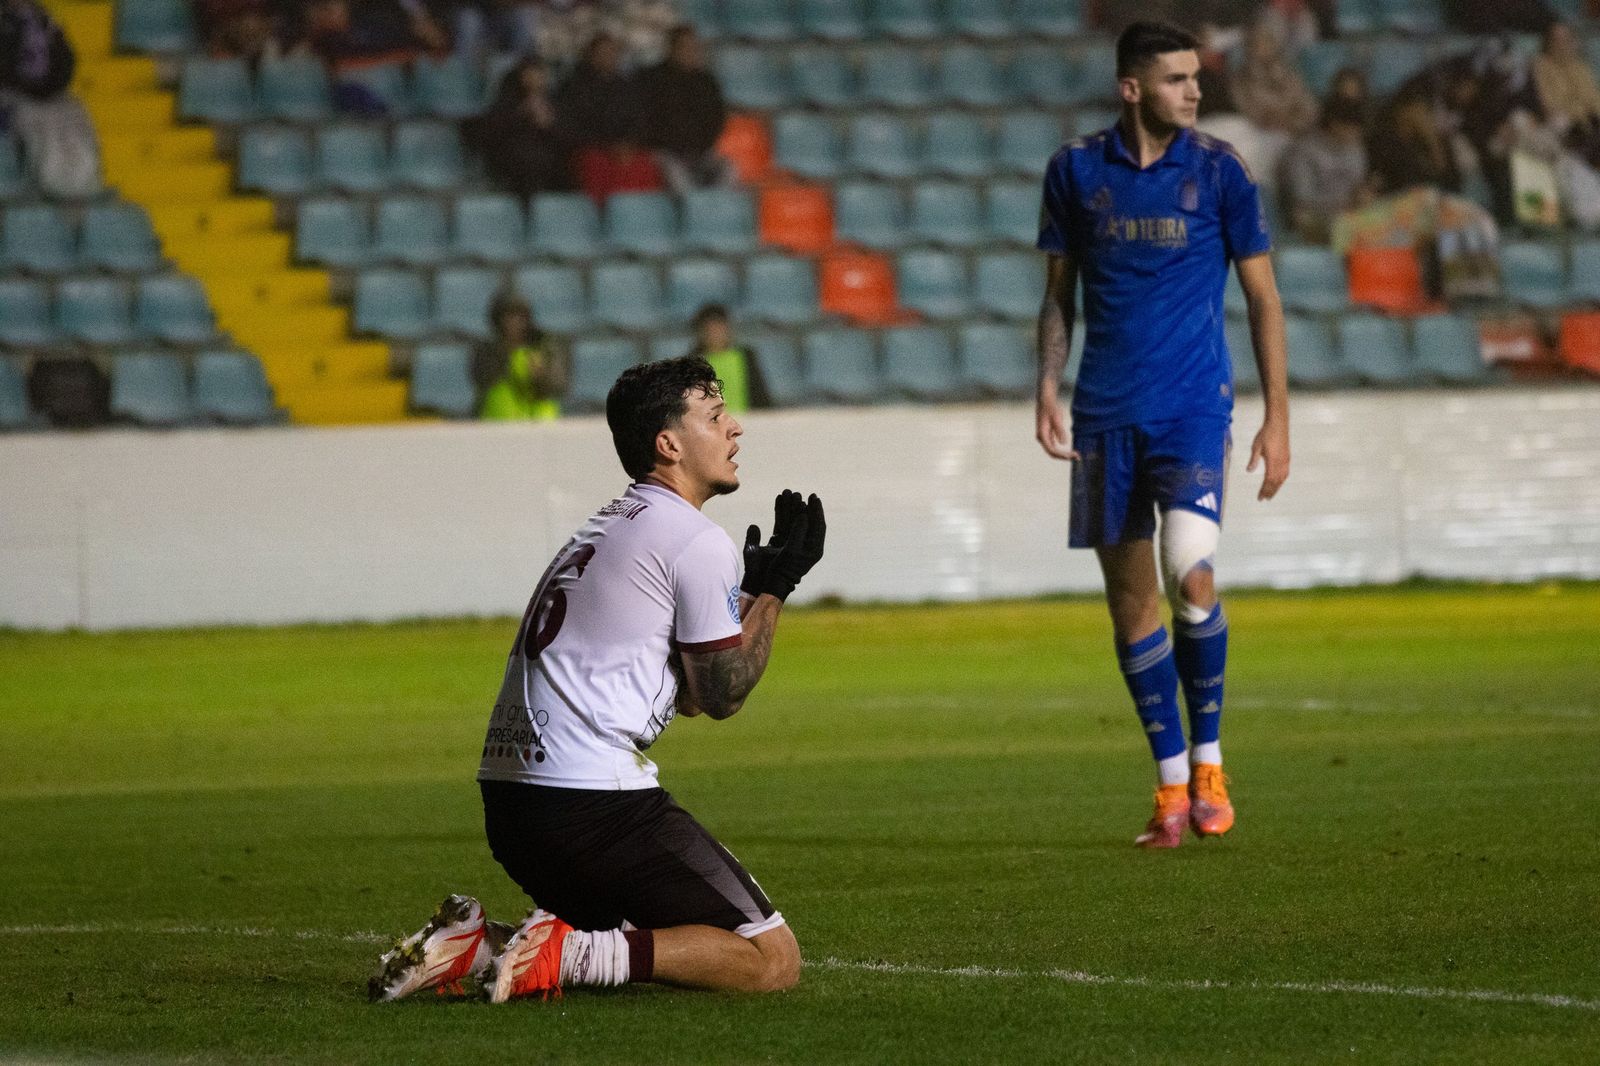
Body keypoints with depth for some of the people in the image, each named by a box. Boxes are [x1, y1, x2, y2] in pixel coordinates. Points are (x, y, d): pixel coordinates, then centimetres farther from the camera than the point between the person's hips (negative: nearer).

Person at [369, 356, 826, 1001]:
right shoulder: (696, 541, -5)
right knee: (772, 960, -6)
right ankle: (568, 955, -18)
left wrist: (759, 585, 26)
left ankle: (478, 944, 7)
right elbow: (721, 694, 2)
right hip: (590, 798, -9)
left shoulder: (609, 527, 24)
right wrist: (774, 587, 11)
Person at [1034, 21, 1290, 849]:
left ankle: (1208, 761, 1)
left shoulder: (1218, 172, -2)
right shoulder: (1076, 170, 3)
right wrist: (1048, 387, 0)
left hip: (1192, 407, -2)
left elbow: (1262, 296, 4)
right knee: (1129, 598, 3)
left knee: (1190, 579, -19)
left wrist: (1278, 417, 0)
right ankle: (1172, 786, 13)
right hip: (1105, 415, 2)